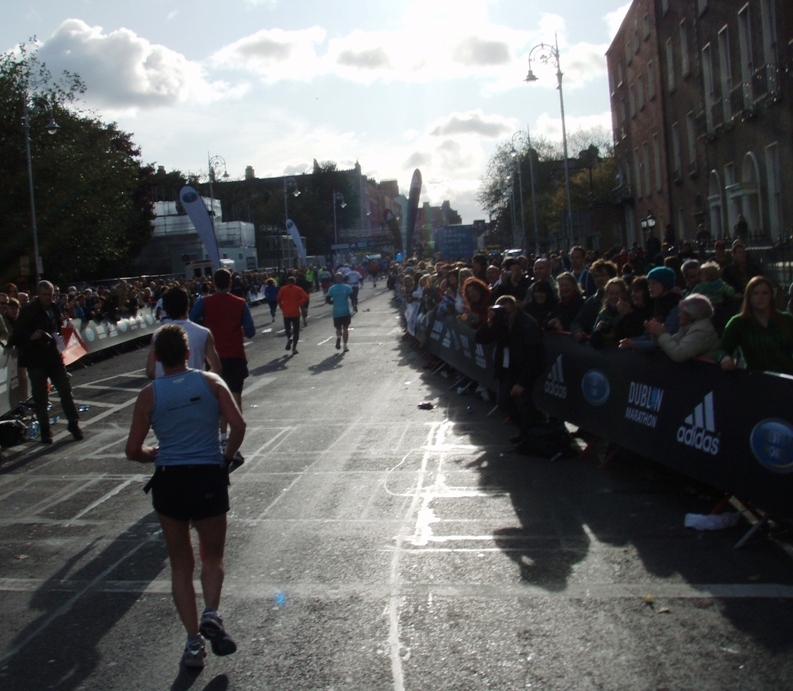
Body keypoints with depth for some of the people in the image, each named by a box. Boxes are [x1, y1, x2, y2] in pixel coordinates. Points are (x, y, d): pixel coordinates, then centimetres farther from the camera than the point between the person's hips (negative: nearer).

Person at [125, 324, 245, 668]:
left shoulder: (149, 394, 0)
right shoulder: (210, 382, 0)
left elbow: (133, 451, -2)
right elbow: (238, 426, -9)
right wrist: (227, 456, 6)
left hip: (169, 481, 0)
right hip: (209, 477, 0)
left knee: (181, 564, 15)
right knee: (212, 556, 19)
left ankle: (194, 640, 11)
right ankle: (211, 614, -6)